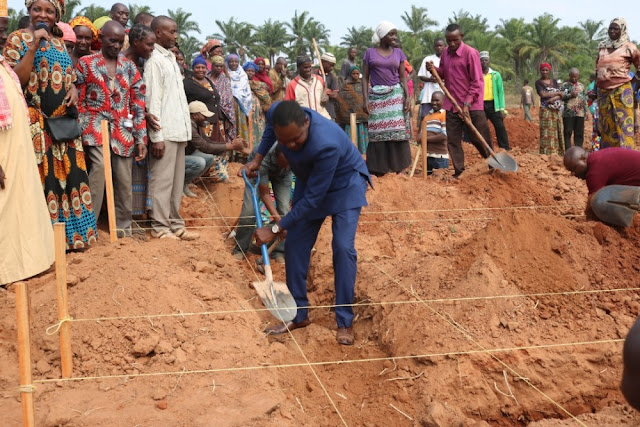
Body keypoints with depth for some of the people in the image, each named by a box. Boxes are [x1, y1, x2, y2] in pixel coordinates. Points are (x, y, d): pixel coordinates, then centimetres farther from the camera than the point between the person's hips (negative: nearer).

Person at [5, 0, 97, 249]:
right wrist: (33, 46, -19)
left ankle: (69, 233, 17)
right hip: (36, 121, -6)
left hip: (64, 120, 6)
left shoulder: (60, 42, 15)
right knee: (42, 176, -6)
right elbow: (16, 80, -14)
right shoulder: (18, 39, -3)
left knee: (67, 173, 8)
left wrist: (74, 90, 0)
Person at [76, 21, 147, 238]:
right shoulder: (86, 63, 3)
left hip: (123, 131, 3)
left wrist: (141, 138, 3)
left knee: (124, 180, 3)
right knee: (99, 166, -24)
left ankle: (123, 227, 16)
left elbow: (138, 105, 8)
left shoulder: (129, 67, 11)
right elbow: (78, 101, 2)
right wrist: (79, 131, -5)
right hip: (96, 126, -3)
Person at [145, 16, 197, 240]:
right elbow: (152, 101, -14)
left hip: (179, 130, 9)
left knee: (177, 180, 11)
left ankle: (175, 224, 18)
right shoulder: (155, 60, -9)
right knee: (162, 180, -3)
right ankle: (160, 227, 3)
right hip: (165, 131, -8)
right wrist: (156, 136, -18)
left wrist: (186, 128, 16)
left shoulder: (171, 58, 16)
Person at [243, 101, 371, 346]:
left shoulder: (327, 144, -44)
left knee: (343, 247, -18)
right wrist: (258, 158, -4)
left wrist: (275, 230, -28)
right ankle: (298, 315, 14)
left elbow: (313, 198, -34)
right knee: (295, 246, 2)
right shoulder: (276, 114, -26)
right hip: (309, 182, 6)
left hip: (344, 185, -6)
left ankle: (345, 322, -8)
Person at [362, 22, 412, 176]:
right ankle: (379, 170, 7)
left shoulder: (398, 53, 8)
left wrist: (408, 97, -4)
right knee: (378, 133, 2)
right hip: (376, 97, -1)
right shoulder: (370, 53, 4)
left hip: (396, 95, 1)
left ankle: (398, 168, 3)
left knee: (397, 132, -2)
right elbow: (365, 78, 4)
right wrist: (365, 99, -5)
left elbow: (403, 77, 8)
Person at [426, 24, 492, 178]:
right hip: (452, 104, 6)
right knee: (452, 139, 5)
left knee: (478, 137, -1)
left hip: (472, 105, -6)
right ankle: (459, 171, 13)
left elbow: (477, 82, -14)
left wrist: (467, 103, -21)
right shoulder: (445, 53, 7)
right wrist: (434, 69, -5)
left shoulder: (471, 53, -12)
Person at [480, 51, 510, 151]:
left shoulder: (496, 75, 5)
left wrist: (502, 109, -4)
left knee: (500, 127, -6)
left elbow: (500, 92, 4)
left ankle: (505, 149, -3)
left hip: (493, 104, -1)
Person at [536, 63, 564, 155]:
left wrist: (553, 98, -15)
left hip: (556, 110, 4)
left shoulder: (554, 81, 15)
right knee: (547, 132, -8)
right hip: (546, 110, -4)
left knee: (557, 132, 3)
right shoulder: (538, 82, 3)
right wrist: (557, 93, -5)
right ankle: (547, 153, -7)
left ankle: (557, 153, 7)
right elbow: (543, 94, -13)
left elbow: (561, 95, 4)